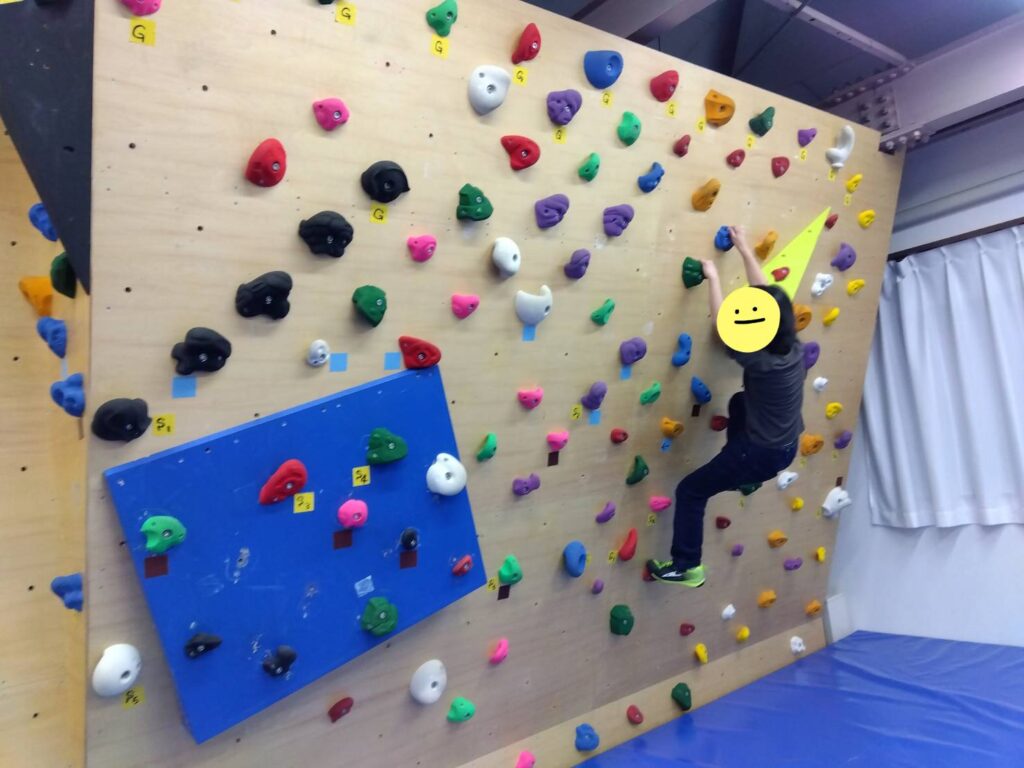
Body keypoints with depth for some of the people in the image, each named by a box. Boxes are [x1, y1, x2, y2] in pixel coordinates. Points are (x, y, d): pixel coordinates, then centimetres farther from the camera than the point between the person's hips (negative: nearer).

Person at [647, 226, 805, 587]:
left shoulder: (760, 360, -27)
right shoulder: (792, 347, -5)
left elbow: (722, 326, -18)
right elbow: (765, 296, 3)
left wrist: (713, 278, -8)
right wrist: (745, 250, 9)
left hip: (763, 453, -8)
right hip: (787, 447, 8)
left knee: (690, 492, 4)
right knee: (739, 402, 34)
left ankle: (686, 567, 12)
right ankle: (743, 475, 42)